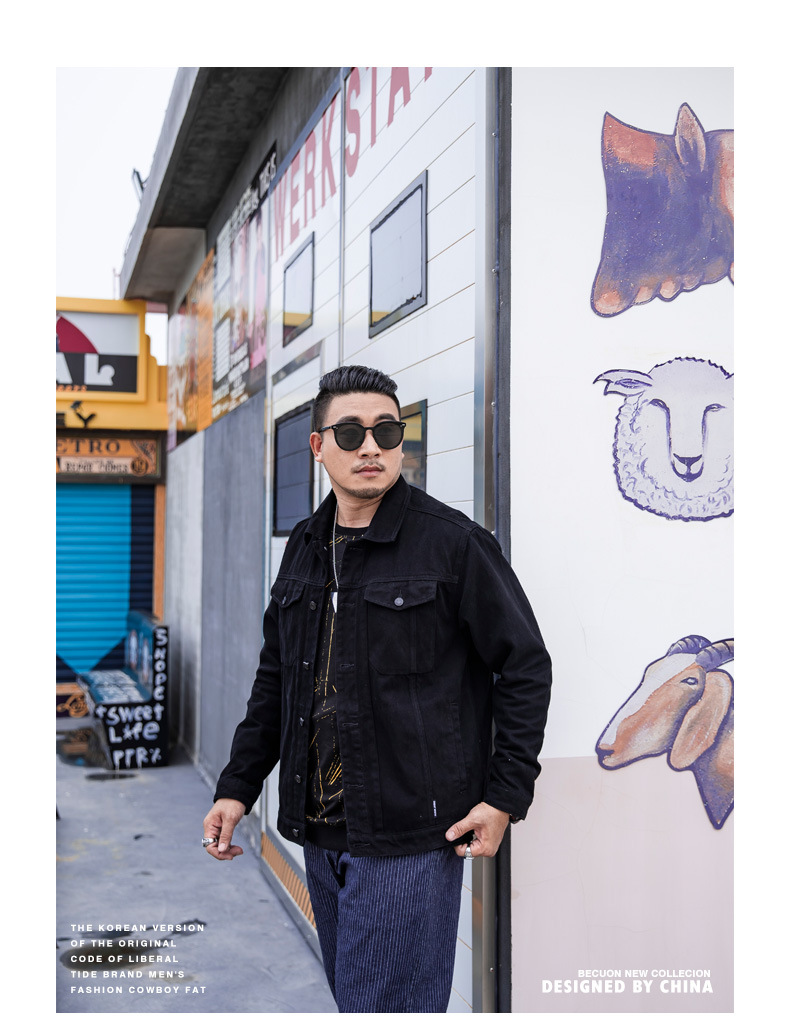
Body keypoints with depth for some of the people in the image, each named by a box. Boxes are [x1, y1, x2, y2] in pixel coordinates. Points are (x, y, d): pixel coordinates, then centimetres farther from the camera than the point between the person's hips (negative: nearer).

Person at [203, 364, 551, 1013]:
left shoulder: (453, 542, -10)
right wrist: (237, 786, 13)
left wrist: (505, 796, -9)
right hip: (320, 836, 7)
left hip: (410, 841, -6)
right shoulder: (305, 548, 10)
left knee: (386, 1008, 0)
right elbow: (276, 679, 17)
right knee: (351, 995, 19)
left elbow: (526, 667, -7)